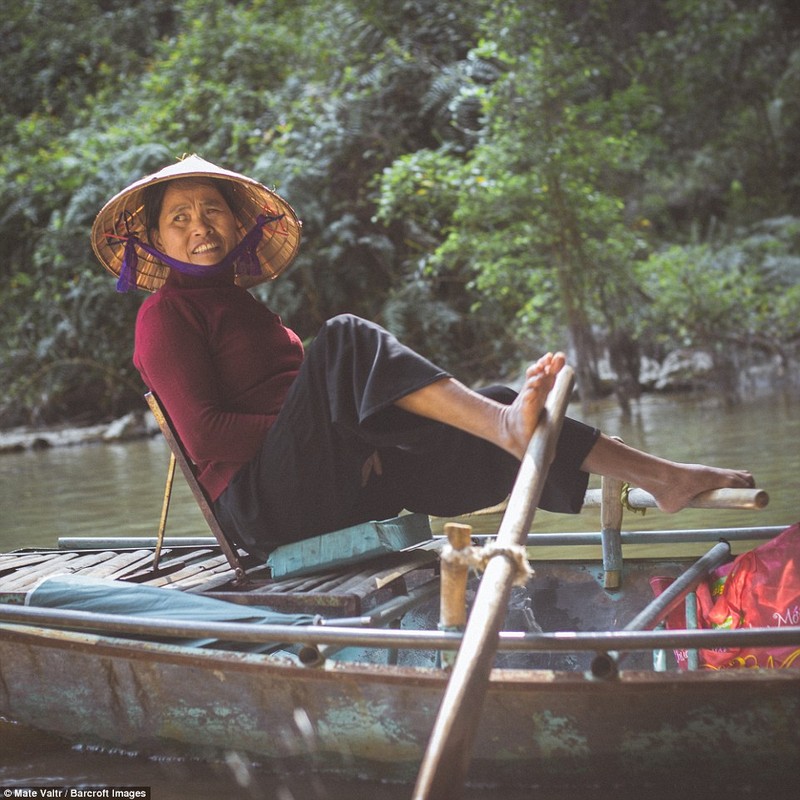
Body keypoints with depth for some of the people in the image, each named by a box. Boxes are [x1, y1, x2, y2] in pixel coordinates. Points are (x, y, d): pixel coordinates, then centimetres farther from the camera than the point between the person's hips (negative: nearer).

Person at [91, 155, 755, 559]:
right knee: (346, 337, -28)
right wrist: (332, 427, -15)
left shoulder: (239, 304, 26)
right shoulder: (167, 314, 0)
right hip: (264, 502, -8)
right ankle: (507, 425, -38)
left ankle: (656, 476, -12)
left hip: (336, 482, 8)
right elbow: (206, 435, -12)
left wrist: (366, 436, 0)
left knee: (488, 416, -5)